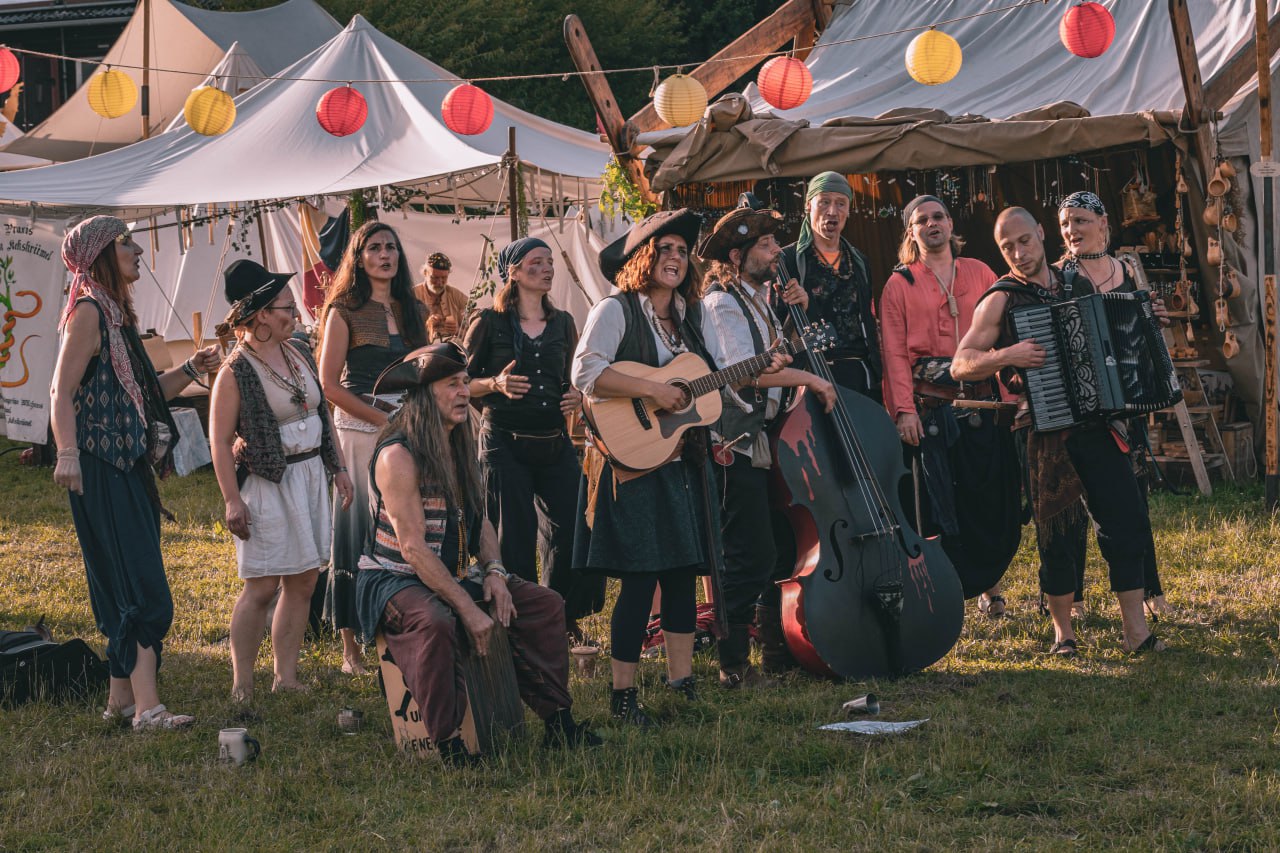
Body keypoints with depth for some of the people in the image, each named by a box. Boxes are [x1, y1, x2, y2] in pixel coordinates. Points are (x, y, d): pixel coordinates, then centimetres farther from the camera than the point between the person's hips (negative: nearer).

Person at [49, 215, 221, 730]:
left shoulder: (116, 313, 18)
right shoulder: (89, 312, -10)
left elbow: (145, 393, 21)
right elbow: (62, 392, -17)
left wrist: (191, 369, 9)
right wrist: (67, 453, -29)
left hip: (131, 466, 10)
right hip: (103, 468, -10)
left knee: (126, 587, 12)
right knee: (143, 588, -14)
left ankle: (122, 698, 18)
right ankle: (146, 707, -17)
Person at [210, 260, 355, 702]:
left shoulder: (300, 351, 8)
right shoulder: (236, 372, -13)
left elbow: (321, 413, 18)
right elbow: (220, 441, -12)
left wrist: (338, 468, 16)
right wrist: (232, 500, -16)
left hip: (310, 476, 7)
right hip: (267, 484, -7)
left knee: (303, 580, 7)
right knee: (262, 585, -7)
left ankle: (286, 678, 15)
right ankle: (241, 686, 1)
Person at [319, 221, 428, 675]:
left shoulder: (410, 310, 15)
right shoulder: (345, 311, -1)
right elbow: (329, 385, -6)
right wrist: (382, 418, -11)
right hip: (360, 431, -5)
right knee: (359, 535, -4)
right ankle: (351, 647, 0)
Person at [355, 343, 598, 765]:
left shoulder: (459, 447, 8)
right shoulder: (398, 455, -20)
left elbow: (479, 520, 14)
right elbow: (413, 547, -24)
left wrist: (493, 572, -6)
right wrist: (467, 608, -26)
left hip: (454, 575, 9)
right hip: (395, 579, -9)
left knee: (546, 604, 1)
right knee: (435, 622, -39)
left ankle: (557, 721, 3)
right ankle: (447, 743, -29)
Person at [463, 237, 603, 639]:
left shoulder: (563, 323, 12)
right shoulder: (489, 322, -1)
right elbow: (463, 383, 2)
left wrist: (577, 396, 0)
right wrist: (496, 385, -17)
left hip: (556, 444, 4)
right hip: (505, 444, -4)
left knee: (573, 531, -1)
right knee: (513, 543, -2)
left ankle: (561, 617, 20)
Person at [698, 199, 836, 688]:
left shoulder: (759, 301, 18)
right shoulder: (722, 305, -11)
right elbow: (742, 371, -24)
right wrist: (807, 379, -17)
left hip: (764, 440, 10)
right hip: (736, 445, -10)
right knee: (751, 556, -10)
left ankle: (780, 651, 23)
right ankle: (733, 666, -4)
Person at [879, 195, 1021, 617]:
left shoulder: (979, 273, 13)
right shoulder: (900, 283, 7)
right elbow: (894, 351, 0)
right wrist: (904, 409, -11)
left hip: (981, 401, 2)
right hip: (929, 404, -2)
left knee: (992, 497, 2)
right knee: (937, 501, -2)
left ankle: (988, 583, 18)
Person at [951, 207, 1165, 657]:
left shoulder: (1078, 284, 14)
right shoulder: (1001, 299, 0)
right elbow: (960, 364, -7)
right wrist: (1005, 356, -22)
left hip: (1097, 423, 4)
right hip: (1047, 430, -4)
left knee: (1127, 518, -2)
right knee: (1056, 528, 1)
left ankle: (1136, 630, 4)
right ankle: (1062, 630, 15)